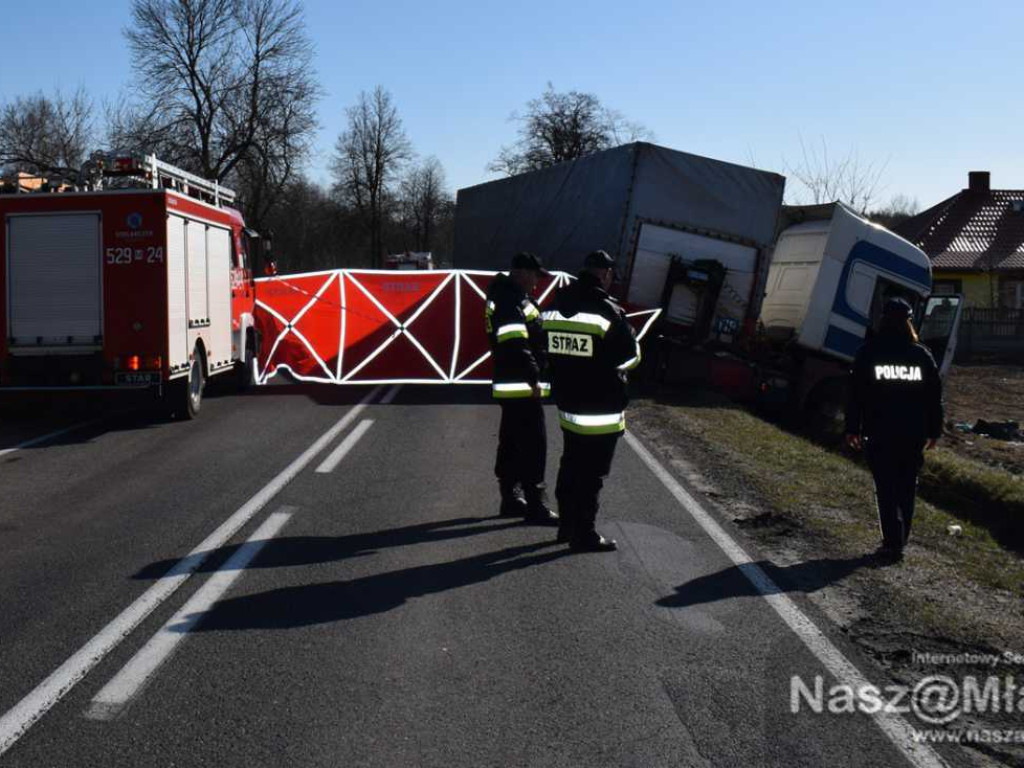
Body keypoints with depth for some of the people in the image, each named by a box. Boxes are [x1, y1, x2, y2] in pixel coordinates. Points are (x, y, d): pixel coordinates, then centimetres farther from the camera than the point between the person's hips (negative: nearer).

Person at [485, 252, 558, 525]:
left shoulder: (509, 295, 18)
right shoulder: (511, 300, -16)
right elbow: (516, 344, -25)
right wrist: (533, 378, -23)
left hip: (511, 386, 11)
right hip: (521, 386, -11)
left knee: (511, 443, 15)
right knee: (533, 445, -7)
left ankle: (511, 499, 24)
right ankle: (535, 506, -4)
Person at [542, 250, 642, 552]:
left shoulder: (554, 308, 3)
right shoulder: (609, 312, -17)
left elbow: (546, 350, 10)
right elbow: (630, 356, -8)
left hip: (568, 405, 7)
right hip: (602, 410, -7)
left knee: (570, 466, 19)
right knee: (592, 473, 1)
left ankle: (567, 524, 29)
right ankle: (583, 535, 8)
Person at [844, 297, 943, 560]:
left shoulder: (869, 352, -3)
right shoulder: (922, 354, 4)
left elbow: (856, 393, -3)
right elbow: (935, 397, 7)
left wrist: (852, 428, 3)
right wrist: (934, 431, 14)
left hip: (880, 433, -2)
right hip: (914, 433, 2)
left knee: (886, 489, 1)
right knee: (907, 487, 14)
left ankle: (893, 543, -4)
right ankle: (900, 539, 21)